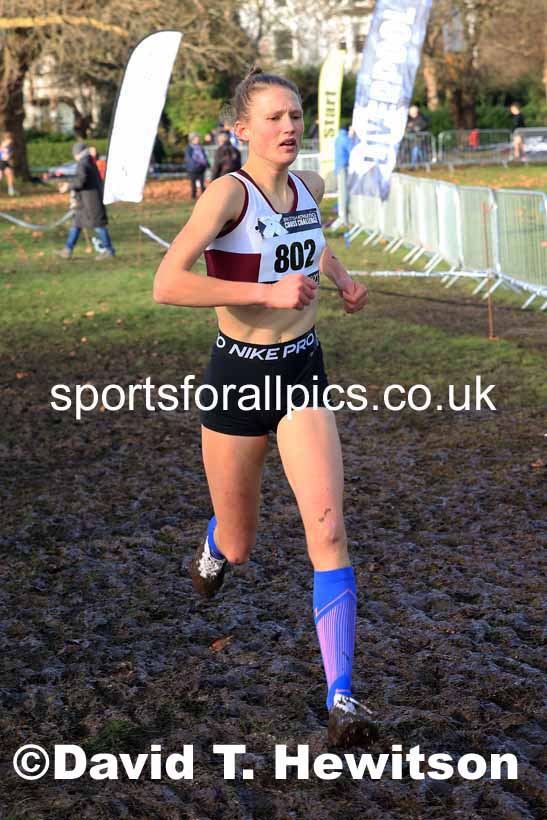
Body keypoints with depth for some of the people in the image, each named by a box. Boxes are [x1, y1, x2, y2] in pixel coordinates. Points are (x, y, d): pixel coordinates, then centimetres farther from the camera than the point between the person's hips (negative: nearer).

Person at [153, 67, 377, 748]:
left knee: (327, 529, -13)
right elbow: (166, 285, -27)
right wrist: (268, 291, -27)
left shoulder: (309, 187, 4)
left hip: (302, 373, 4)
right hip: (237, 376, -4)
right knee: (238, 545, 11)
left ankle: (341, 698, -10)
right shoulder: (229, 192, -16)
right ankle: (213, 548, 52)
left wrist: (341, 277, 11)